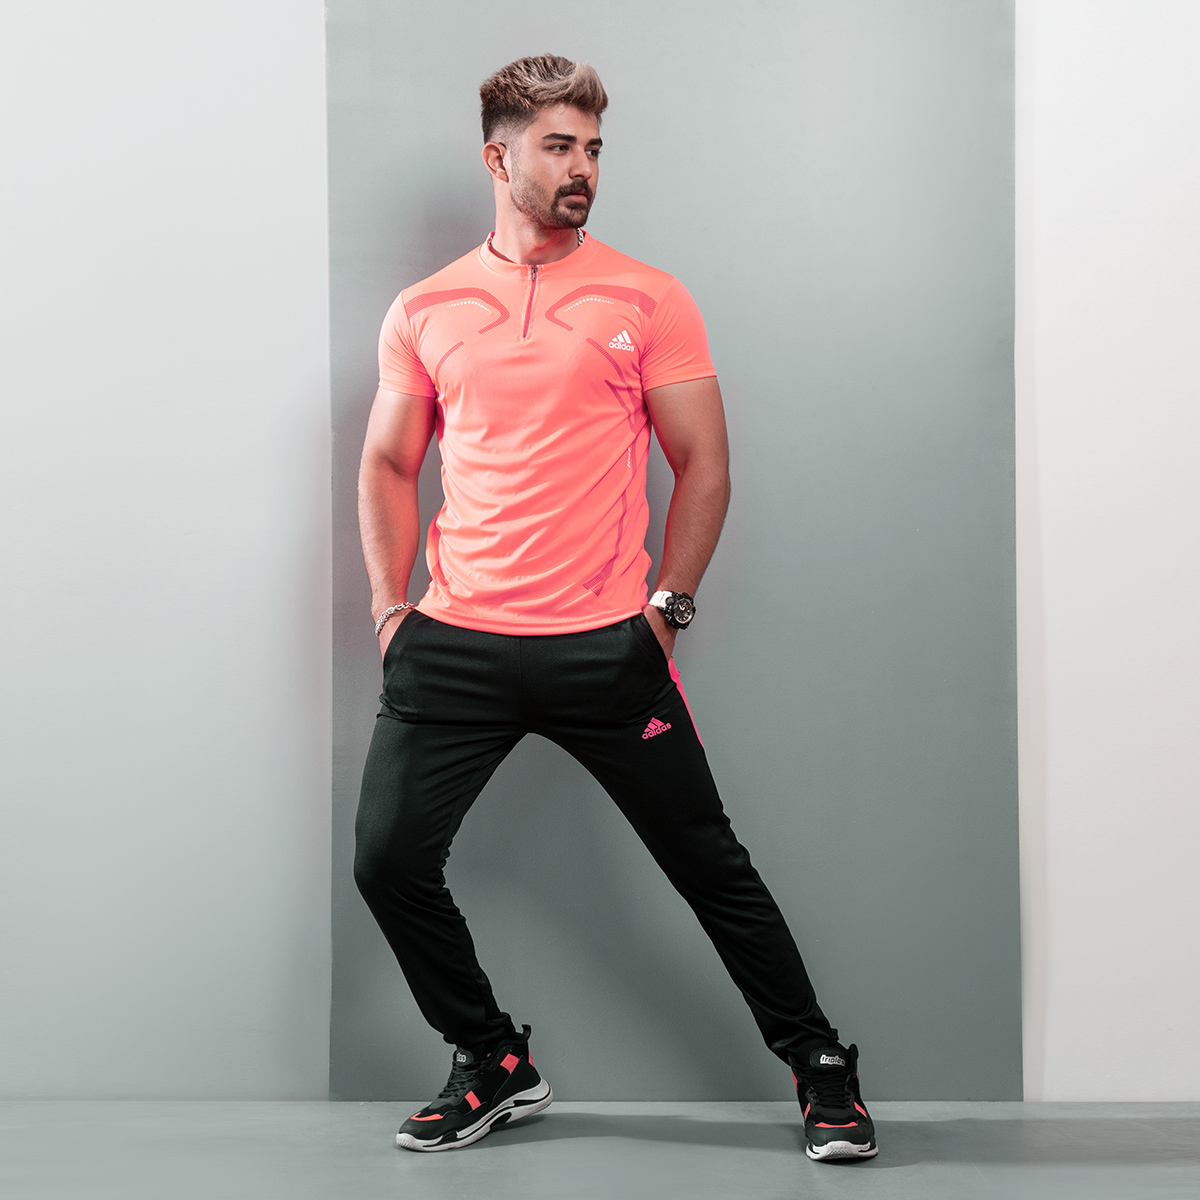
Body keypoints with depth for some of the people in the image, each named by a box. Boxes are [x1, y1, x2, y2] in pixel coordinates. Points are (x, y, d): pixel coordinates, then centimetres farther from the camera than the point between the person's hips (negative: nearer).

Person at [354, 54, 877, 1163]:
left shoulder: (649, 299, 3)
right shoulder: (425, 311, 9)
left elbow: (704, 466, 4)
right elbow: (389, 464, 16)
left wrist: (667, 606, -4)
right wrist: (392, 607, 7)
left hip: (607, 645, -2)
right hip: (454, 645, 3)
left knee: (712, 867, 2)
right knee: (388, 862, -1)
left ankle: (819, 1066, 20)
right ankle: (495, 1066, 21)